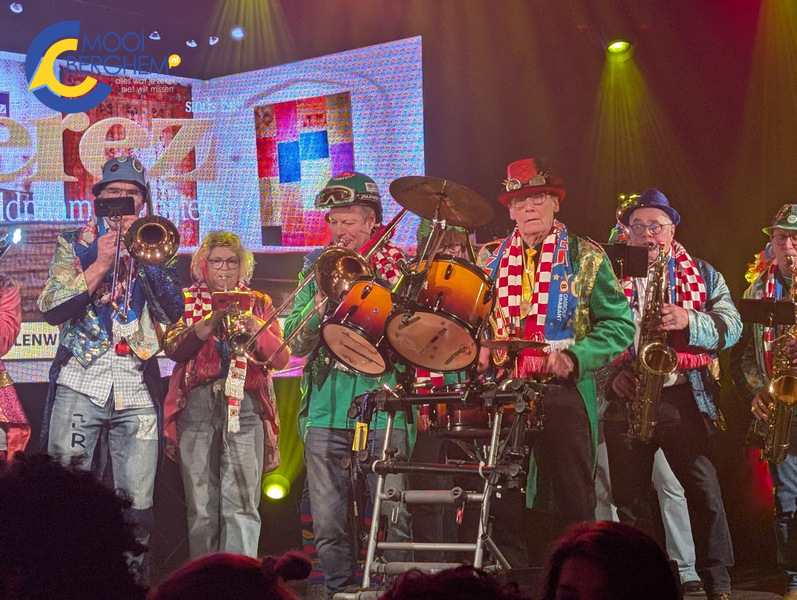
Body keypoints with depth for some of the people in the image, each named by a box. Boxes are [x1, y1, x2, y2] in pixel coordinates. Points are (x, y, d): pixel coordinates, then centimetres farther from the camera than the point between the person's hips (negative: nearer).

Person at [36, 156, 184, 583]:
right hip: (81, 381, -1)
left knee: (137, 503, -3)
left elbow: (173, 311, 2)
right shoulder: (74, 244, 12)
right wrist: (100, 264, -6)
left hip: (137, 387, 1)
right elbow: (51, 309, -2)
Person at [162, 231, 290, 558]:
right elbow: (172, 348, -2)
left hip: (245, 406, 0)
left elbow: (281, 358, 6)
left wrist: (257, 330, -11)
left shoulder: (259, 303, 18)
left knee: (241, 504, -11)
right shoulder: (187, 301, 16)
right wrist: (209, 322, -15)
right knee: (201, 505, -1)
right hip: (197, 405, 0)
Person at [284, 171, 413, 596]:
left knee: (397, 519, -8)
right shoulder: (318, 267, 16)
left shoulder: (399, 267, 7)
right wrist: (319, 307, -8)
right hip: (326, 412, 3)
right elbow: (295, 342, 10)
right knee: (328, 525, 3)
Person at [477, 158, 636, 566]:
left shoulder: (585, 258, 5)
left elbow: (619, 325, -1)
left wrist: (574, 357, -15)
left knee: (574, 504, -1)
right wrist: (479, 348, -2)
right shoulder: (490, 260, 14)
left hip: (563, 392, -3)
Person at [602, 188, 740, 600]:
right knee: (629, 499, 4)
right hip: (626, 398, 1)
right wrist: (612, 373, -10)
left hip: (684, 399, -1)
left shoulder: (702, 275, 11)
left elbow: (731, 325, 0)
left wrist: (689, 322, -17)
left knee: (705, 492, -8)